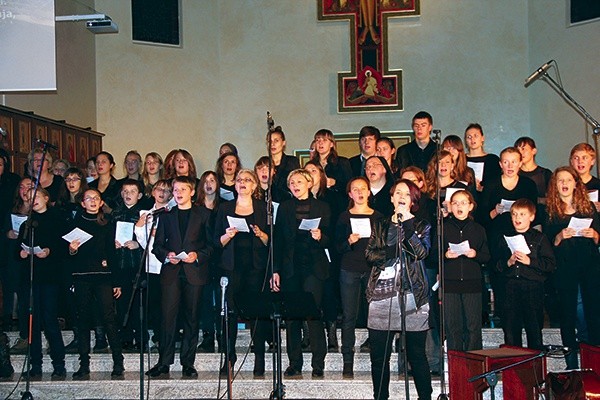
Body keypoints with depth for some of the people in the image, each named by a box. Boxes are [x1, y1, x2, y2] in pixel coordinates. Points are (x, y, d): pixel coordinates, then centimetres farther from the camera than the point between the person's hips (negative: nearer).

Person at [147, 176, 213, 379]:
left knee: (191, 318, 2)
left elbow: (211, 244, 5)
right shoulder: (166, 215, 15)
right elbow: (157, 245, 13)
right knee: (168, 315, -5)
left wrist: (198, 255, -11)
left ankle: (188, 363, 10)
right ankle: (164, 362, 2)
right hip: (171, 272, 1)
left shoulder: (204, 214, 9)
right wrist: (166, 255, -7)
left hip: (194, 271, -1)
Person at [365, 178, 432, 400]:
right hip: (382, 293, 2)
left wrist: (407, 224, -12)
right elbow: (369, 254, 6)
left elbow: (421, 251, -7)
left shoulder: (421, 225, 10)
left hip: (412, 294, -2)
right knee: (379, 354, 3)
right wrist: (389, 253, -11)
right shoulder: (380, 226, 17)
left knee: (416, 353, -1)